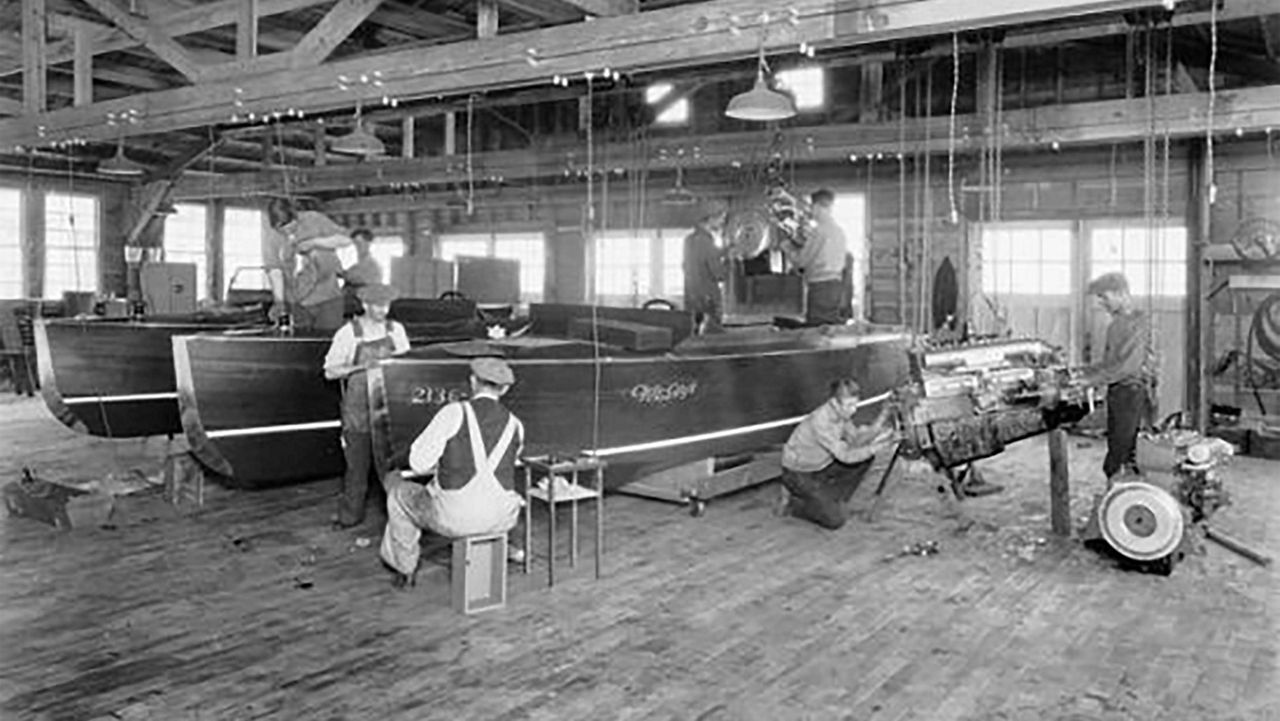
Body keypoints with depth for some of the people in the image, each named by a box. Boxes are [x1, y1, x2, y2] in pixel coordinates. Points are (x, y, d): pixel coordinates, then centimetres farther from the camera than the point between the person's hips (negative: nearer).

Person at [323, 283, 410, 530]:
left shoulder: (396, 330, 6)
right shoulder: (348, 333, -4)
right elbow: (330, 371, -2)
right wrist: (361, 366, -17)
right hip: (358, 407, -2)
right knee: (357, 463, 3)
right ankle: (350, 516, 16)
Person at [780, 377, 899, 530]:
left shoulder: (841, 413, -6)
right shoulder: (820, 421, -32)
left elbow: (856, 440, -9)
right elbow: (845, 455, -32)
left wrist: (879, 423, -22)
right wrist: (876, 448, -35)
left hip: (821, 466, 9)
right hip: (798, 474, -8)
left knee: (866, 457, -1)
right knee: (836, 519, -17)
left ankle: (832, 499, 8)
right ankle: (796, 504, 8)